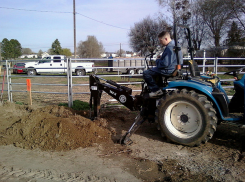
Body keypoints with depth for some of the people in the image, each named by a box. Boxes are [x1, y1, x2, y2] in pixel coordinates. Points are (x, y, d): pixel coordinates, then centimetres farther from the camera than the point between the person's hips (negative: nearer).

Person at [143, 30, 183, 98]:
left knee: (146, 73, -10)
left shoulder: (169, 48, -24)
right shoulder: (174, 45, 9)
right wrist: (159, 60, 8)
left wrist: (157, 62, -9)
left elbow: (165, 63, -28)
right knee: (154, 70, 33)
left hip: (168, 70, -11)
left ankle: (156, 90, -9)